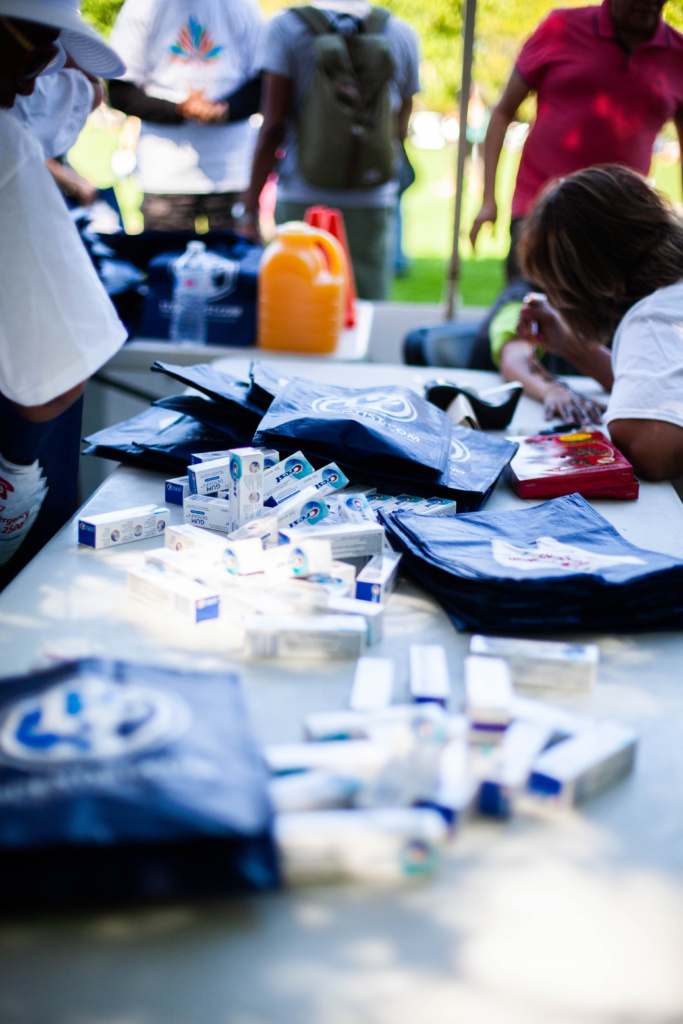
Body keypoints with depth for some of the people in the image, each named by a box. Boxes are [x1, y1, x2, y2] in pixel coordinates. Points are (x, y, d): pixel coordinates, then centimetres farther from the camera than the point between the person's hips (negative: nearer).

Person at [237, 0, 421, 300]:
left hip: (301, 200, -1)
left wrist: (250, 210, -5)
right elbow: (400, 129, 12)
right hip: (373, 203, 1)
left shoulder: (285, 26, -3)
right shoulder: (403, 35, 3)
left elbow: (273, 127, -8)